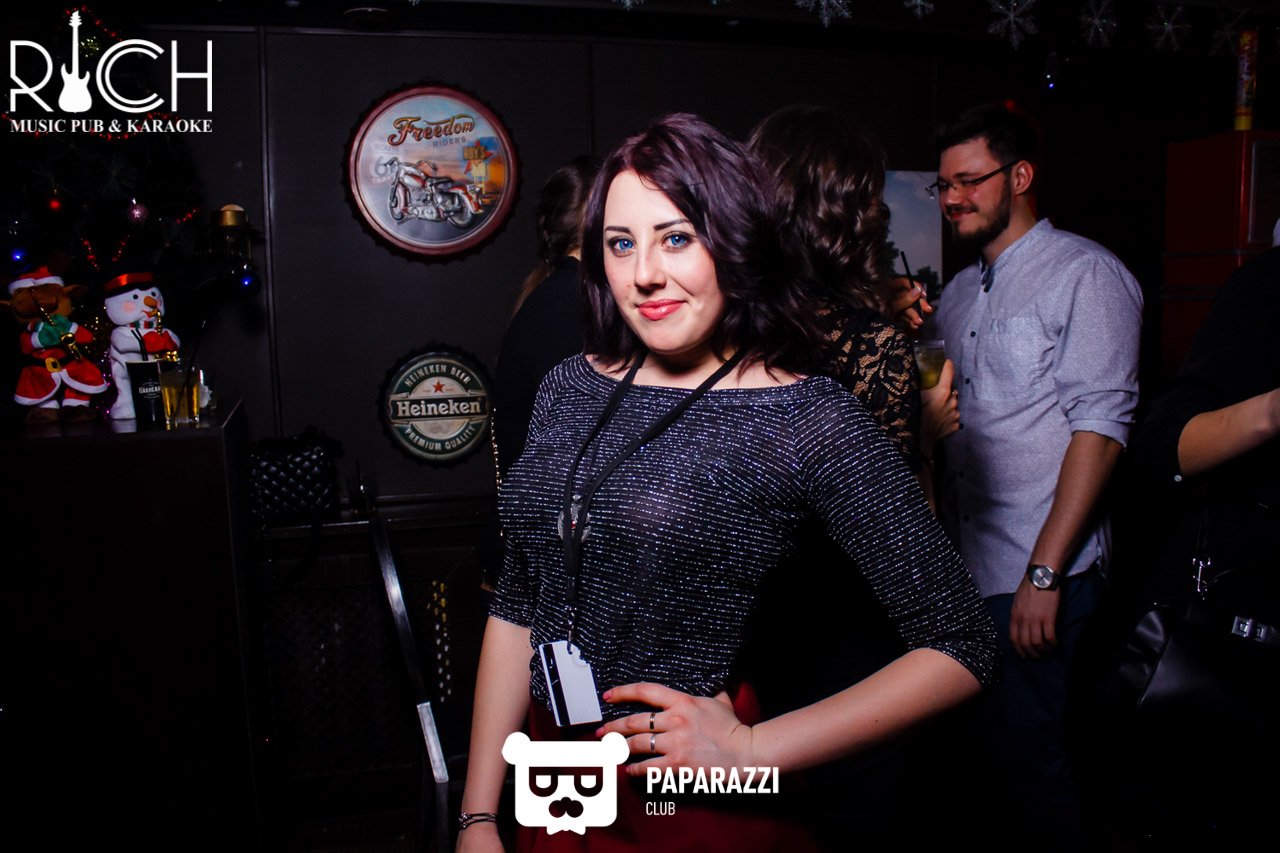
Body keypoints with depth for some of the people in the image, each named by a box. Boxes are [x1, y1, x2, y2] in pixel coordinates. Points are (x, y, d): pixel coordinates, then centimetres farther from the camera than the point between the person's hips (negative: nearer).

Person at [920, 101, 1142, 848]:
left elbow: (1100, 425, -14)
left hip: (1040, 573, -6)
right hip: (964, 564, 7)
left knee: (1027, 755, -1)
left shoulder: (1084, 274, -6)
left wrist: (1043, 573, -18)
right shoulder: (958, 295, 16)